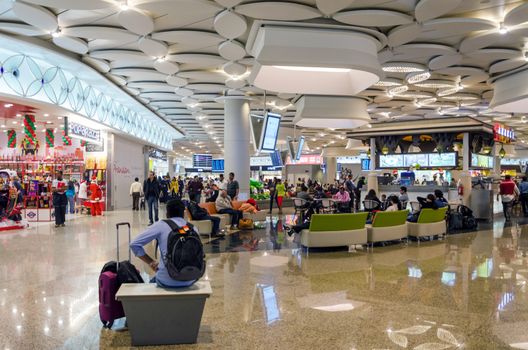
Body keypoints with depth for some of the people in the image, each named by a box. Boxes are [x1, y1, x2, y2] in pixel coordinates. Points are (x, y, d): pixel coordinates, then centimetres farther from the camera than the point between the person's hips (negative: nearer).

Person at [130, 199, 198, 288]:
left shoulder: (161, 225, -3)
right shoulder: (193, 228, 6)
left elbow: (134, 244, -5)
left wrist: (151, 262, 3)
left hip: (168, 282, -3)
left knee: (152, 282, 34)